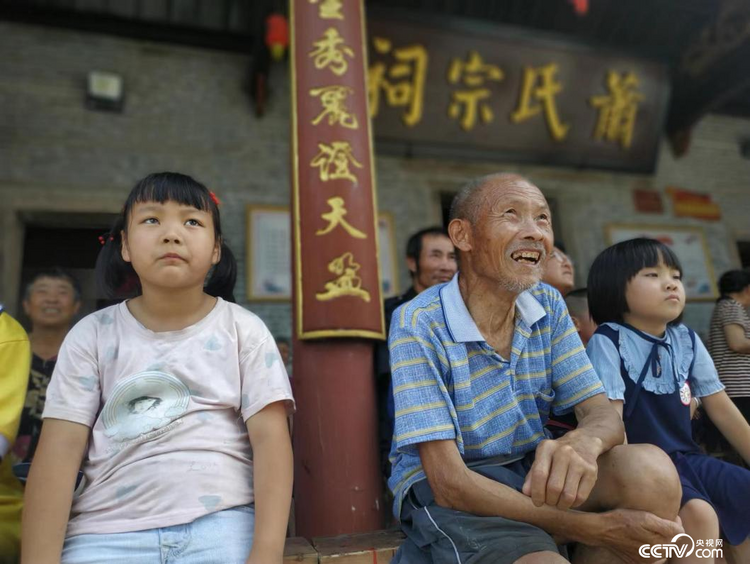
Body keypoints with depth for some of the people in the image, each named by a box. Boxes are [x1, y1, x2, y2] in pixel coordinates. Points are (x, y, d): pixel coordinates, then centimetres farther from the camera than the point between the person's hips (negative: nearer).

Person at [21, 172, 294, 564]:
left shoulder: (243, 329, -2)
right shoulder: (91, 335, 3)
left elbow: (270, 438, -7)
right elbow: (60, 447, -2)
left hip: (222, 523, -1)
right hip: (106, 531, 2)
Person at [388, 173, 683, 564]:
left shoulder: (549, 307, -2)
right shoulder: (418, 325, -20)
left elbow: (603, 414, -7)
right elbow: (450, 483, -22)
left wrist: (584, 442, -33)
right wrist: (593, 528, -25)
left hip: (532, 473, 5)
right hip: (441, 493, -5)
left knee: (649, 467, -21)